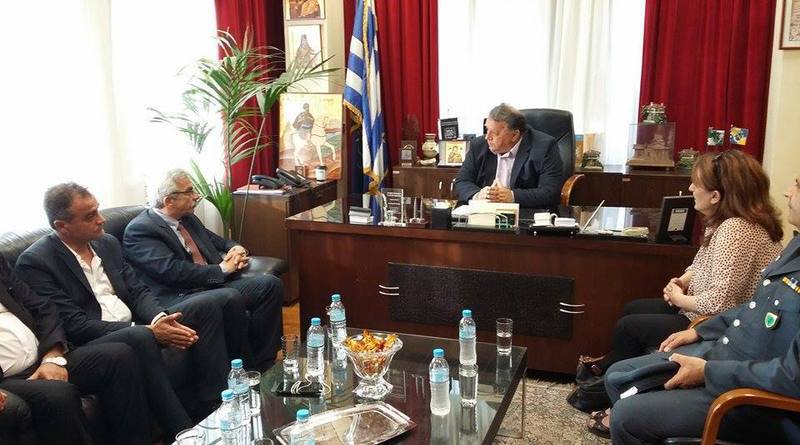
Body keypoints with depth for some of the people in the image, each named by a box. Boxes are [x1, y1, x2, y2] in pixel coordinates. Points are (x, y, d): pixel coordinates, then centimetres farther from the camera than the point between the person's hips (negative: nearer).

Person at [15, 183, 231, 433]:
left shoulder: (108, 243, 12)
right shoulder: (34, 262, -10)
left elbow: (138, 291, 11)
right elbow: (74, 326, -16)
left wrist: (160, 320, -13)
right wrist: (148, 330, -22)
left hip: (137, 329, 7)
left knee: (207, 304, -7)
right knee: (139, 337, -37)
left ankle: (211, 406, -12)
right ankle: (183, 432, -28)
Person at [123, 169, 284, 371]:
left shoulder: (187, 218, 17)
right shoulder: (139, 229, -9)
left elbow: (214, 239, 29)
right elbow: (171, 271, -20)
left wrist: (235, 249, 6)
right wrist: (221, 269, -15)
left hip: (216, 284, 9)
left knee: (271, 284, -10)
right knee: (231, 299, -36)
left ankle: (262, 365, -8)